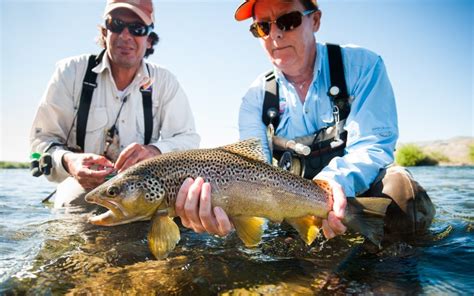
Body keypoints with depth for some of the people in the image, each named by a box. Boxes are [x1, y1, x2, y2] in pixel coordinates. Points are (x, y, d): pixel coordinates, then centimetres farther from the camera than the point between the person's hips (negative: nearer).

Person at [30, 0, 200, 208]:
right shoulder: (71, 72, -2)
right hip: (81, 187, -2)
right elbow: (42, 139, -2)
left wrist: (155, 151, -29)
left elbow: (189, 139, -5)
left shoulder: (165, 81, 0)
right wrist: (68, 162, -26)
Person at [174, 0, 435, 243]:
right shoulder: (256, 98, -4)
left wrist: (334, 180, -41)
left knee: (399, 188, -31)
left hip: (361, 189, -2)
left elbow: (373, 145, -18)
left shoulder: (362, 66, -9)